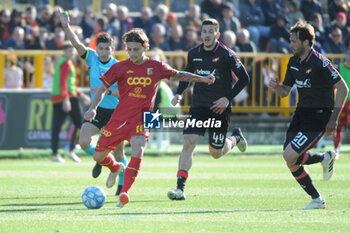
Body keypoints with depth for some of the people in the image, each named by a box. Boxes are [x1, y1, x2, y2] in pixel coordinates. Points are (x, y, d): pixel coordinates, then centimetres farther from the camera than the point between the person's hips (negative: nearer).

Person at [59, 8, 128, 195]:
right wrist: (66, 26, -29)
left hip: (115, 112, -2)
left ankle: (122, 185, 23)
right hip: (96, 110, 2)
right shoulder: (92, 58, -2)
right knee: (84, 142, -18)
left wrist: (108, 90, -28)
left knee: (118, 153, 3)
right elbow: (77, 44, -15)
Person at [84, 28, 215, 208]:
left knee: (138, 150, -29)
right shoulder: (120, 68, -2)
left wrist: (203, 79, 12)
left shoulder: (156, 67, 1)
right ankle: (115, 168, 43)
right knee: (99, 156, 7)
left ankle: (124, 192, -28)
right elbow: (103, 88, -2)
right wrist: (93, 108, -18)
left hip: (141, 120, -2)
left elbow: (179, 74, 16)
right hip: (119, 118, 2)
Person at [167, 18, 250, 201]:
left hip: (219, 107, -3)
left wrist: (228, 98, -13)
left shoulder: (226, 55, -10)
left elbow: (244, 78, -5)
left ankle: (235, 138, 38)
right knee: (188, 142, -14)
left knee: (216, 153, 4)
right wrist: (179, 93, 4)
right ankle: (180, 188, -15)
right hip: (199, 105, 3)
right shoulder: (193, 54, 2)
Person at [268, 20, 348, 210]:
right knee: (291, 162, 1)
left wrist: (334, 118, -17)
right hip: (301, 114, 8)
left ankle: (324, 158, 7)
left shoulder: (320, 63, -17)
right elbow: (285, 92, 15)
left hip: (318, 117, -8)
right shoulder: (293, 62, 7)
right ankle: (317, 200, 17)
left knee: (290, 155, -20)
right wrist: (276, 87, -9)